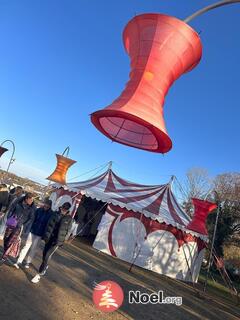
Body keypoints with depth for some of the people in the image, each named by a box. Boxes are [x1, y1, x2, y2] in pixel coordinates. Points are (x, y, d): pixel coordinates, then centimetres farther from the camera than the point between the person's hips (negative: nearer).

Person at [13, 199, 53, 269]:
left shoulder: (51, 214, -12)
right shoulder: (38, 210, -6)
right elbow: (32, 220, 4)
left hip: (40, 234, -2)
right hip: (32, 231, 2)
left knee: (33, 249, 8)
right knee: (27, 246, 5)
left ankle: (28, 262, 24)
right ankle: (19, 262, 12)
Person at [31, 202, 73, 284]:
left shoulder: (69, 219, -8)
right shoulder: (55, 214, -2)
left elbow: (67, 231, -6)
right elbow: (49, 225, 0)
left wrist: (60, 241, -11)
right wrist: (46, 236, -6)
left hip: (57, 241, -4)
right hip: (49, 238, 4)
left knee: (47, 256, -7)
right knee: (44, 253, 17)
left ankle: (39, 275, 6)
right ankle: (45, 266, 46)